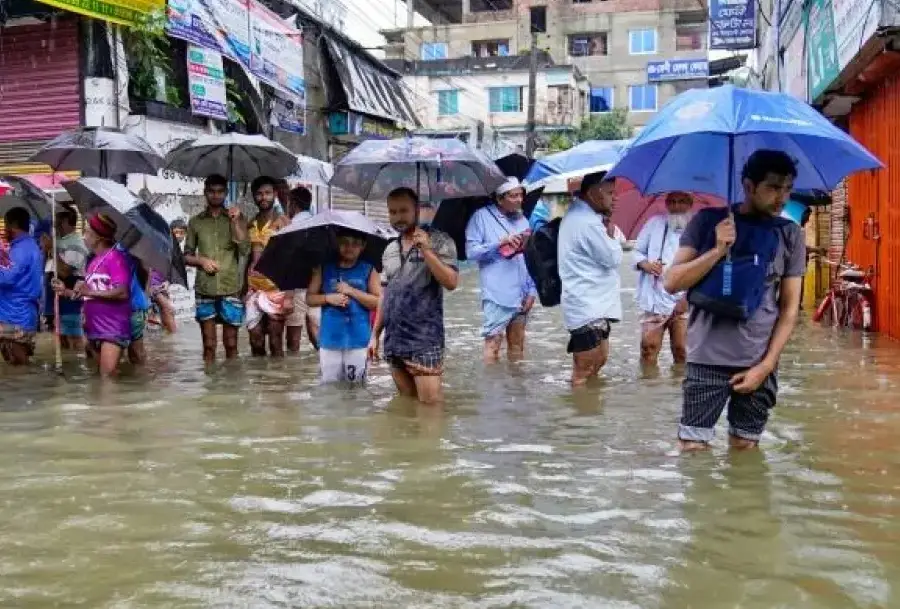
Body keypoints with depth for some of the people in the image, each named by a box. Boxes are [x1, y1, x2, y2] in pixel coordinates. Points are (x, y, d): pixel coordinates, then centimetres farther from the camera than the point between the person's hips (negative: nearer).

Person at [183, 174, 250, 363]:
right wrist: (201, 260, -8)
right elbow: (186, 256, 12)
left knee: (231, 344, 4)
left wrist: (235, 222, -12)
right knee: (208, 345, 5)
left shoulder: (236, 218, 6)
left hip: (230, 288, -1)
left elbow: (245, 250, -5)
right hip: (204, 290, 1)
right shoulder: (196, 221, 9)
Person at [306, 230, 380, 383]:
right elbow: (309, 298, 9)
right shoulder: (324, 269, 7)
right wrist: (328, 298, -10)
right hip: (330, 339, 2)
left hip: (358, 340, -2)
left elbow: (378, 302, -4)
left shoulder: (368, 270, 1)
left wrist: (352, 291, -12)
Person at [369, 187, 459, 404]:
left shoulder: (439, 240, -2)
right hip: (394, 340, 6)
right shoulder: (389, 250, 15)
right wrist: (375, 334, 16)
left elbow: (451, 282, -14)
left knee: (430, 402, -10)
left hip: (425, 339, -6)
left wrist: (426, 250, -20)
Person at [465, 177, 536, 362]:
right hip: (497, 296, -5)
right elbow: (471, 251, -10)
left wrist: (532, 290, 4)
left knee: (517, 345, 13)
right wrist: (500, 243, -18)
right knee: (493, 343, -6)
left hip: (521, 296, 5)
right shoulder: (482, 217, -2)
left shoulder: (523, 220, 13)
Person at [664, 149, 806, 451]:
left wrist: (766, 365, -5)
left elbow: (789, 308, 3)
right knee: (692, 448, -2)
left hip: (758, 363, 1)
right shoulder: (707, 221, 0)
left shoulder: (790, 234, 3)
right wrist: (718, 250, -18)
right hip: (707, 359, -1)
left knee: (745, 449, 9)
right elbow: (672, 283, -5)